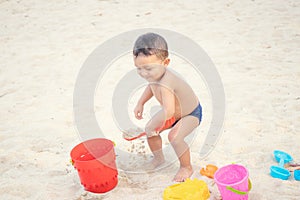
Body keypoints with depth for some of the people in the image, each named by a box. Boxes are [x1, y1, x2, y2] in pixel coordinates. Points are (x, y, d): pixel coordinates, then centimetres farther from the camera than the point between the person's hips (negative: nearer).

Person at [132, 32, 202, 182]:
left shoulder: (165, 84, -46)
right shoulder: (155, 74, -16)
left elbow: (168, 111, -57)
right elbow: (151, 86, 9)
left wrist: (154, 125, -41)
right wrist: (140, 104, 3)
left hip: (191, 114, -9)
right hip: (175, 111, 9)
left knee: (175, 137, -27)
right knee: (149, 130, 3)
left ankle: (186, 167, -1)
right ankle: (158, 158, 27)